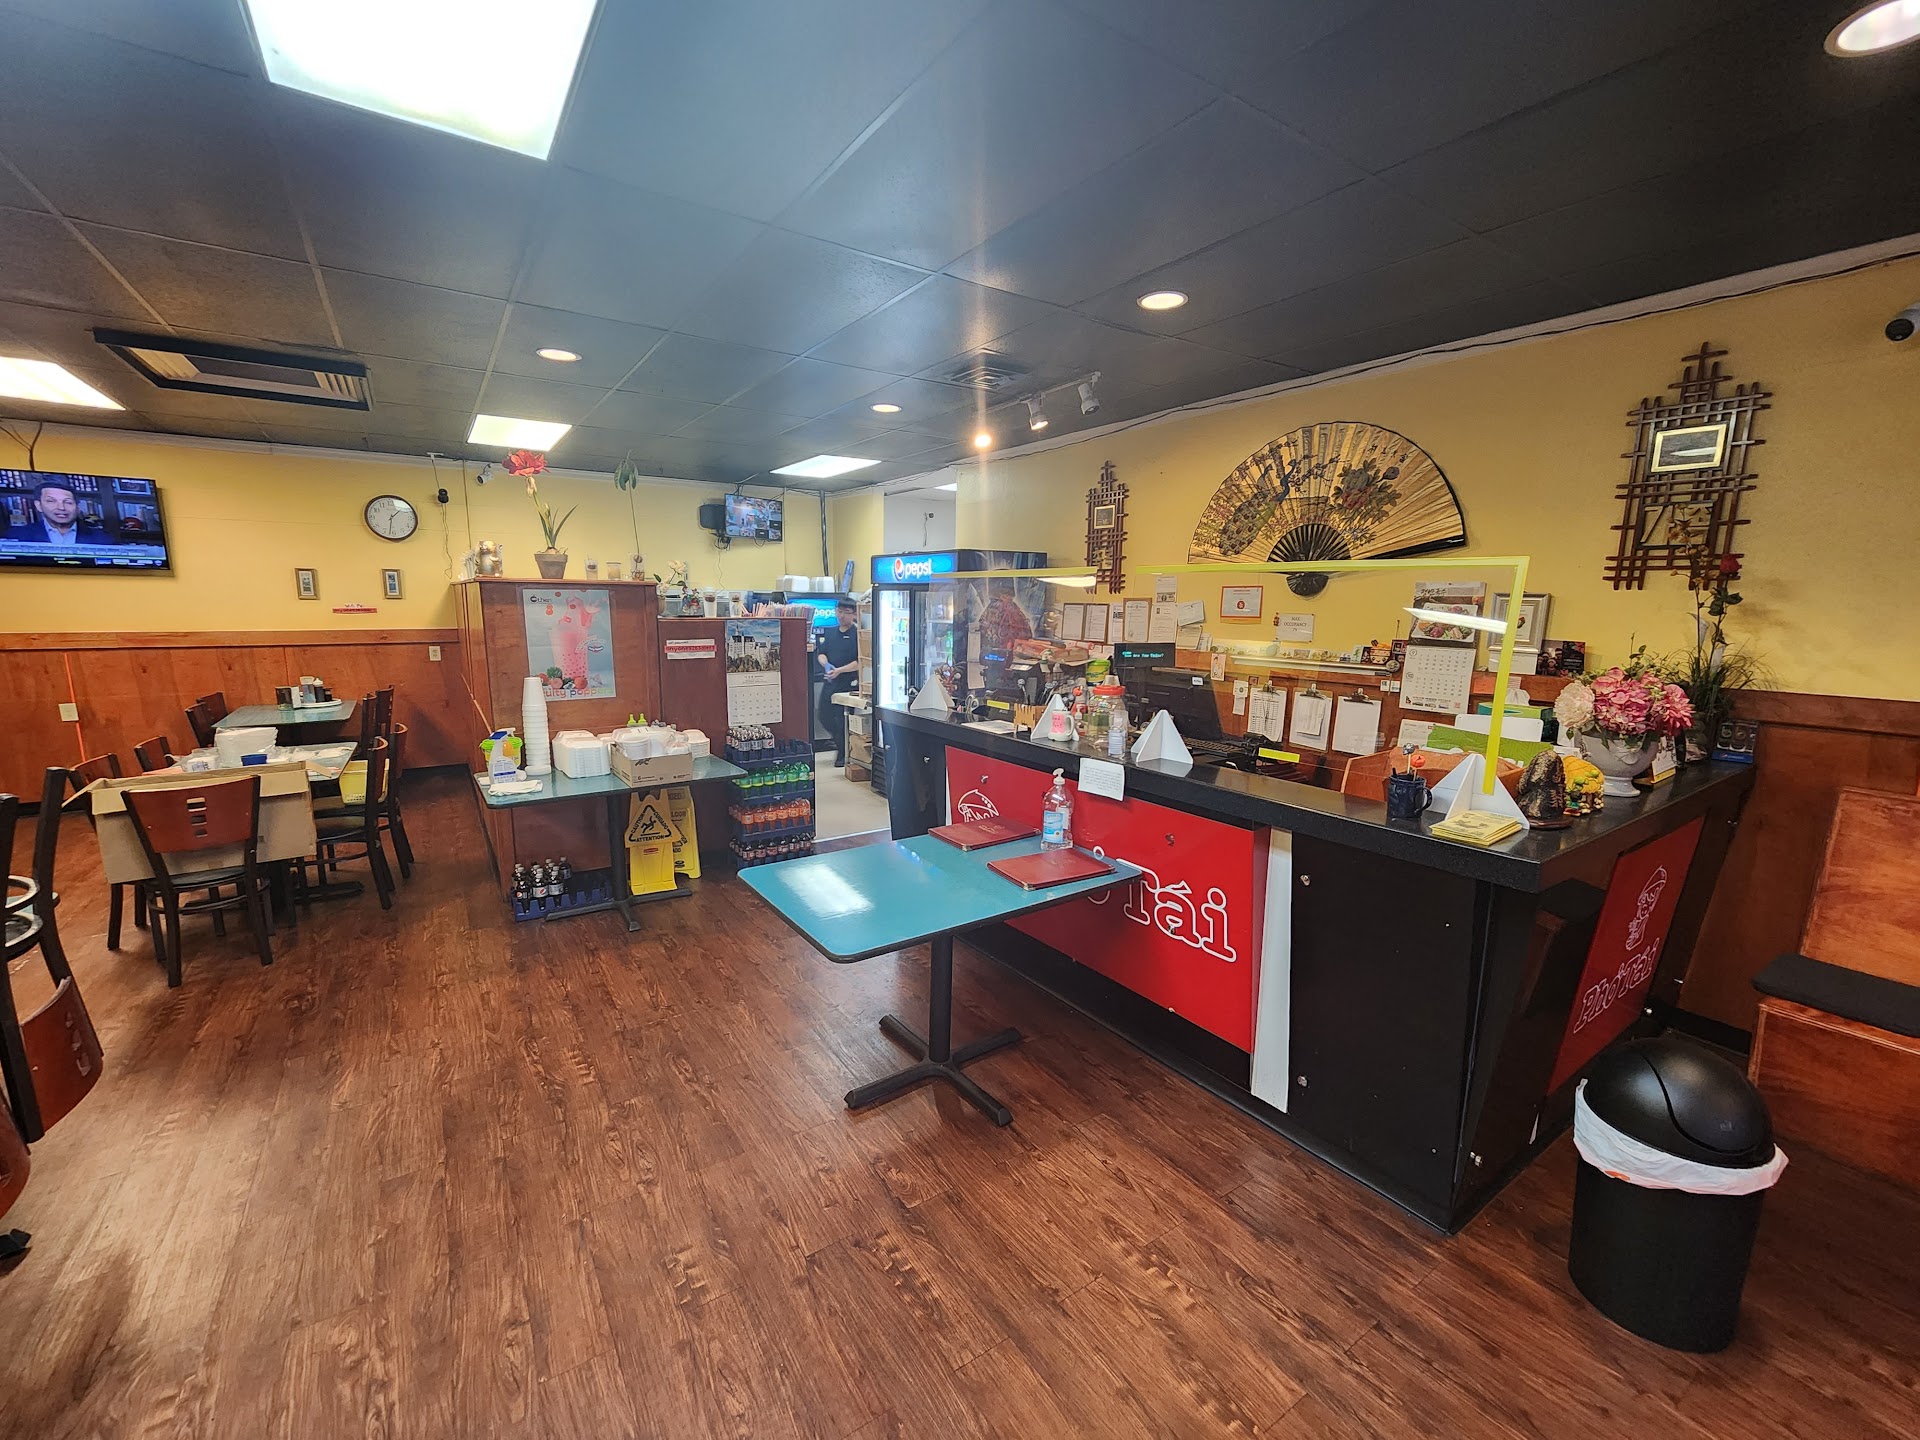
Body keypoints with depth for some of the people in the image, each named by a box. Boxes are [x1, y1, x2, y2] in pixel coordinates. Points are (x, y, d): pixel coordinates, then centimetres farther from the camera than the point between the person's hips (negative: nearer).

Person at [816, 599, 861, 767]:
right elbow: (821, 653, 12)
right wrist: (826, 665, -9)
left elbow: (860, 662, -16)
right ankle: (840, 742, 38)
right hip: (829, 682, 7)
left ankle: (844, 754, 17)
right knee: (825, 717, 14)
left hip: (848, 683, -7)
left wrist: (839, 670, -22)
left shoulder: (857, 634, -10)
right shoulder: (831, 632, 11)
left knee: (842, 720, 1)